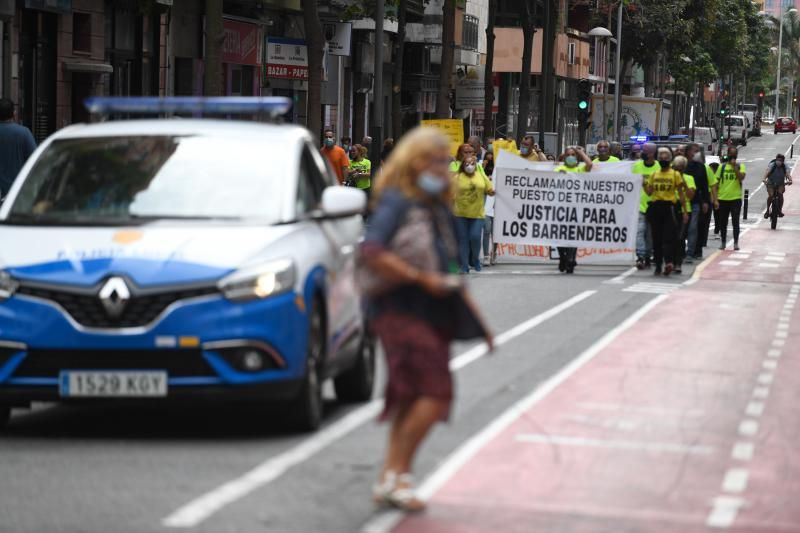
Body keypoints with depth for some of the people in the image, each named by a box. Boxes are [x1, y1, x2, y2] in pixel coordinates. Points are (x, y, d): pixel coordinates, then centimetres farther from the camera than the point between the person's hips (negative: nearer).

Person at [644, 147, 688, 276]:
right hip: (655, 206, 4)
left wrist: (685, 211, -1)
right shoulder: (653, 175, 13)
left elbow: (681, 193, 3)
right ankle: (658, 265, 11)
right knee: (657, 237, 6)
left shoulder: (675, 174, 3)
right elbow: (649, 192, 11)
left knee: (668, 236, -13)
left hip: (669, 206, -4)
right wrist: (644, 184, -9)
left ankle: (668, 262, -23)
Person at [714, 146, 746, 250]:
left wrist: (734, 166, -17)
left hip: (736, 198, -2)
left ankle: (736, 243, 4)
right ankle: (723, 242, 20)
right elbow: (717, 183, 5)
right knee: (723, 222, 9)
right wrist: (716, 199, 0)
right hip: (723, 198, 2)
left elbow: (741, 177, -16)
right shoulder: (722, 166, 5)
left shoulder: (740, 166, 3)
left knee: (735, 221, -1)